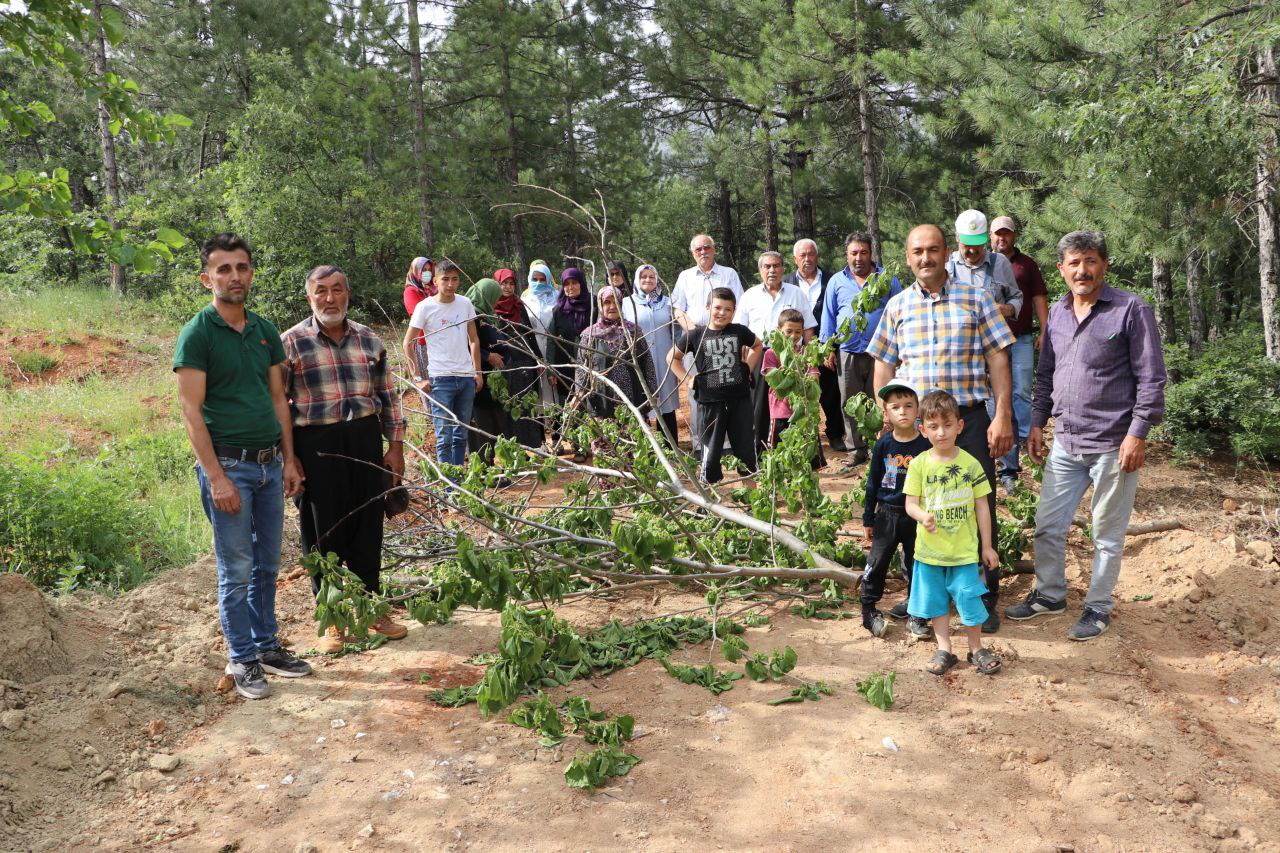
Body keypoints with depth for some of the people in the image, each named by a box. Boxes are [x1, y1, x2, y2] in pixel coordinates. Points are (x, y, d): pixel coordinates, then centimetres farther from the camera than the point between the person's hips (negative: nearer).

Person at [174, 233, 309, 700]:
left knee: (267, 566, 13)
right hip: (228, 465, -6)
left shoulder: (265, 331, 9)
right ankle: (242, 659, 15)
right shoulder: (197, 333, -8)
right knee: (236, 571, 2)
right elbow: (191, 411, -12)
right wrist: (216, 477, -16)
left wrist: (289, 460, 9)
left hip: (270, 464, 6)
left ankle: (266, 646, 25)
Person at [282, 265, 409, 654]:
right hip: (315, 447, -3)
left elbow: (388, 396, 13)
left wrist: (395, 444, 8)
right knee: (323, 535, 6)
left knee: (368, 529, 10)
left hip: (365, 442, 3)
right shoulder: (292, 342, -3)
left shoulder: (369, 340, 8)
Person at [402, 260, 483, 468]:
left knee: (461, 435, 13)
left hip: (467, 378, 5)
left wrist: (478, 372, 9)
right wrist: (419, 378, -7)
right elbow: (408, 344, -2)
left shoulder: (465, 303, 6)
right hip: (440, 379, -5)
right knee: (444, 438, -5)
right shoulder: (425, 307, -6)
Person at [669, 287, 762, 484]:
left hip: (739, 399, 2)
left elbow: (757, 345, 23)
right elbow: (672, 357, 9)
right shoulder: (695, 335, -4)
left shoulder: (739, 331, 1)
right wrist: (687, 379, 0)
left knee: (746, 448, 9)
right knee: (711, 450, 5)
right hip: (710, 401, -1)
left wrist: (748, 367, 10)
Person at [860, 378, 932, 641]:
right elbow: (872, 484, 5)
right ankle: (869, 610, 18)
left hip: (916, 517, -1)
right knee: (876, 563, 3)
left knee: (916, 567, 10)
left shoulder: (925, 445, -8)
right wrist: (867, 520, 6)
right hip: (886, 514, 1)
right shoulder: (883, 445, -3)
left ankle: (916, 614, 24)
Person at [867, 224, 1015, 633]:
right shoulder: (897, 306, 9)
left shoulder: (976, 300, 3)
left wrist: (1003, 416, -7)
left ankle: (985, 601, 16)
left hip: (969, 418, -2)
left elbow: (998, 359, 0)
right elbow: (884, 367, 12)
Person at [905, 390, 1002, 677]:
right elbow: (911, 503, -5)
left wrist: (987, 545, 3)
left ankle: (976, 649, 23)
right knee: (935, 599, 12)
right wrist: (923, 516, -28)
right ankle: (944, 650, 27)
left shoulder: (970, 464, -4)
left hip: (964, 549, -1)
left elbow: (982, 506, 1)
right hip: (929, 549, 1)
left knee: (968, 597, 2)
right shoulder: (919, 464, -6)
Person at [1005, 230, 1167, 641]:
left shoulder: (1131, 310, -9)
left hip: (1112, 445, -5)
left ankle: (1098, 607, 23)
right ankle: (1049, 595, 29)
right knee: (1048, 525, 11)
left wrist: (1137, 434, -15)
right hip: (1065, 442, 6)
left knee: (1107, 534, 7)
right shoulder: (1057, 313, 9)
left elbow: (1151, 378, -10)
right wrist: (1037, 423, 12)